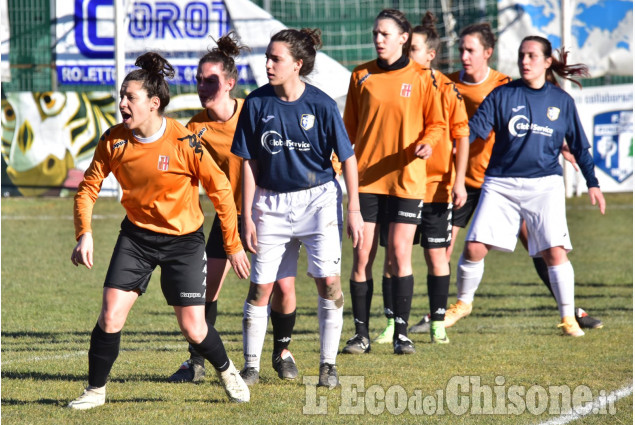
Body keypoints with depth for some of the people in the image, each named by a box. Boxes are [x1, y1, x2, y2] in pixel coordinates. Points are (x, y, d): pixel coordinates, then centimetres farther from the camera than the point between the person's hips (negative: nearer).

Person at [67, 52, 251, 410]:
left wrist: (234, 246, -7)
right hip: (136, 236, 3)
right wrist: (84, 234, -14)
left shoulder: (184, 143, -21)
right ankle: (96, 390, 9)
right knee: (110, 316, -9)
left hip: (184, 240, -3)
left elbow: (221, 189, -11)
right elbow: (89, 186, 1)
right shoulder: (114, 141, -9)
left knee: (194, 329, -2)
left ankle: (227, 371, 29)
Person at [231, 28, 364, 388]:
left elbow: (347, 157, -3)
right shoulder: (258, 103, -5)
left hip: (319, 197, -2)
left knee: (328, 280, -10)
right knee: (261, 285, 1)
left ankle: (328, 364, 2)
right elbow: (249, 163, 2)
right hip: (272, 201, 2)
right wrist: (248, 216, 0)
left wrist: (354, 210, -4)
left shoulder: (321, 105, -10)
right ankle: (250, 365, 12)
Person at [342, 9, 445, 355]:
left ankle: (401, 333, 4)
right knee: (362, 256, -1)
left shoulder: (420, 79, 0)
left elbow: (436, 124, 5)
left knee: (400, 255, -5)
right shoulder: (362, 76, 6)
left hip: (406, 179, -2)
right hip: (367, 178, 2)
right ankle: (361, 334, 7)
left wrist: (427, 142, -14)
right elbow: (349, 127, 13)